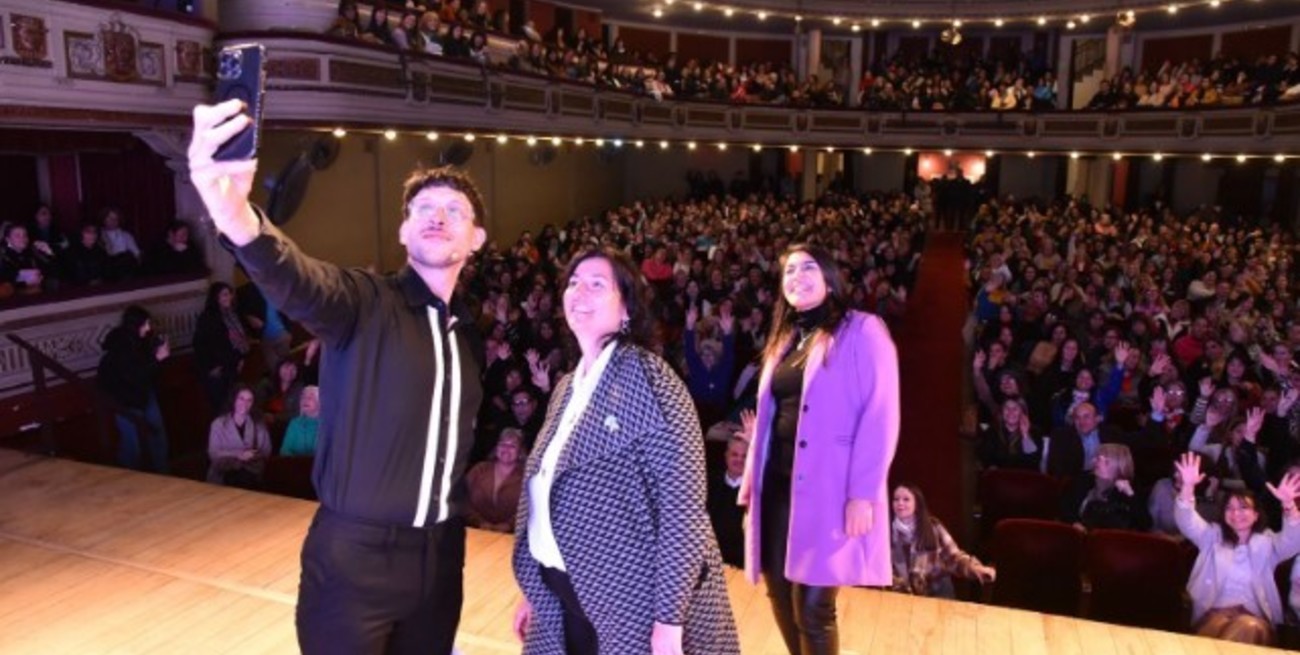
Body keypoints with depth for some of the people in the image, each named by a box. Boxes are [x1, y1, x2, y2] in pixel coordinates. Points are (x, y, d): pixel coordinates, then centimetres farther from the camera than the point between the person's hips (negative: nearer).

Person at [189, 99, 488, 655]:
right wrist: (235, 215, -52)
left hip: (439, 557, 5)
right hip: (355, 557, -5)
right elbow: (297, 281, -34)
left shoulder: (468, 332, 8)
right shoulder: (365, 303, -10)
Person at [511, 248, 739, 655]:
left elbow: (683, 506, -18)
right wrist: (535, 592, 14)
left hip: (633, 608, -6)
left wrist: (669, 616, -19)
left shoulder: (645, 376, -13)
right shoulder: (568, 387, 8)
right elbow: (546, 497, 13)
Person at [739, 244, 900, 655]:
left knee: (811, 606, -4)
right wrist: (752, 475, 12)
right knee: (781, 595, 13)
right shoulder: (784, 340, 16)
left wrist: (863, 494, -19)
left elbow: (880, 416, -13)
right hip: (778, 484, 7)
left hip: (827, 489, -7)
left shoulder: (862, 331, -5)